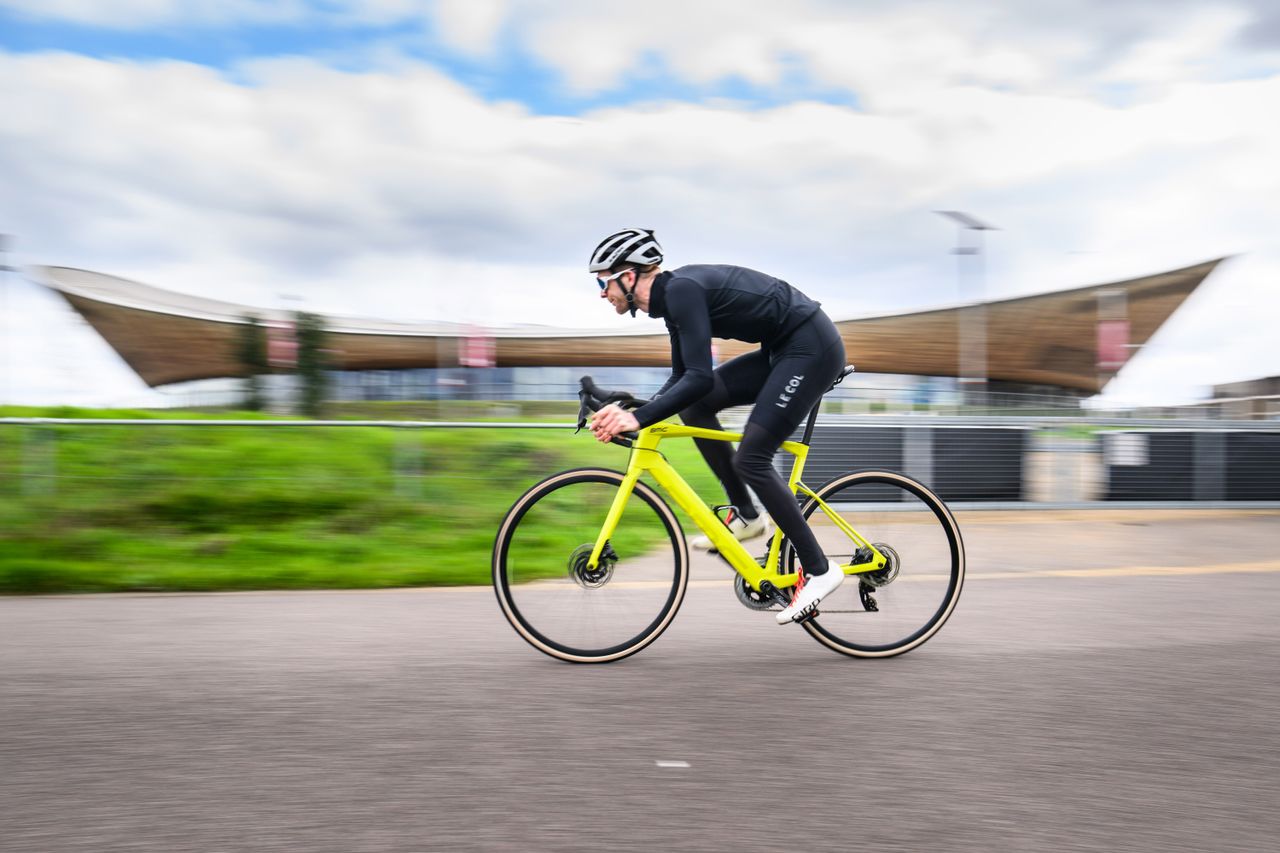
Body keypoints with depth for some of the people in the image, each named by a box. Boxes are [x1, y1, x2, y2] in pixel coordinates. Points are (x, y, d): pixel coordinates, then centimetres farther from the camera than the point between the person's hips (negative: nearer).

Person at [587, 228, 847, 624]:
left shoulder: (681, 289, -20)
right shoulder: (671, 296, 9)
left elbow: (700, 379, -28)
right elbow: (682, 380, 14)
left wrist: (639, 418, -28)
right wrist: (628, 413, 2)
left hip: (812, 346, -10)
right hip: (784, 350, 10)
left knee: (750, 460, -11)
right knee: (693, 407, 6)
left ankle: (818, 569, -1)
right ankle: (747, 515, 14)